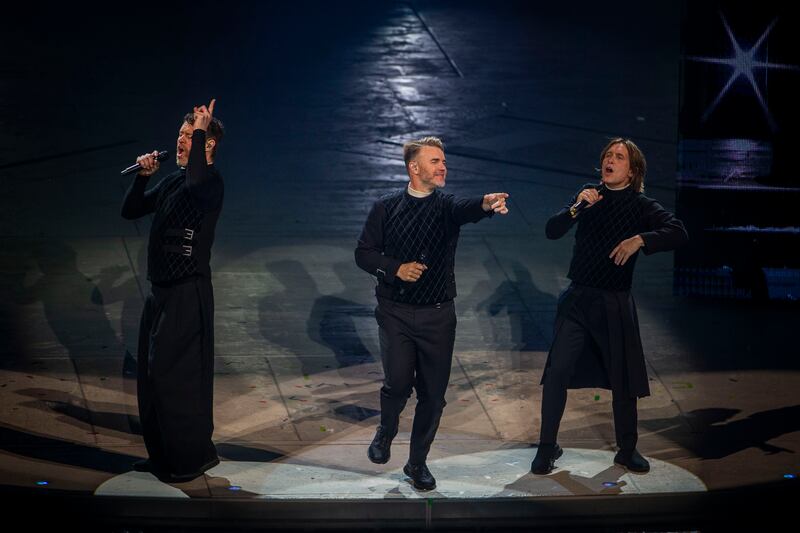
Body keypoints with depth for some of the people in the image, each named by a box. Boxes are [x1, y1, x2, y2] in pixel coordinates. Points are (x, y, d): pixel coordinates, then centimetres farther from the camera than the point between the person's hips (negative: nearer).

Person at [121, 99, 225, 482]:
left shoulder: (210, 181, -13)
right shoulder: (172, 182, 13)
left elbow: (196, 184, -38)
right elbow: (130, 210, 17)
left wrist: (202, 131, -28)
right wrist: (143, 176, 2)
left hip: (188, 295, -9)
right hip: (161, 291, 9)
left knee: (177, 377, -3)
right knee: (152, 376, 15)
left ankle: (194, 455, 11)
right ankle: (163, 454, 28)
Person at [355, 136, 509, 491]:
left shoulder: (447, 206, 1)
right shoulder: (386, 208, 2)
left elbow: (465, 210, -23)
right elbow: (363, 253, 4)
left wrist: (486, 204, -46)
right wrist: (395, 268, -13)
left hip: (438, 315, 1)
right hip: (396, 312, -1)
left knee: (433, 393, 4)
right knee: (398, 383, -10)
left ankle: (418, 462, 23)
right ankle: (386, 431, 24)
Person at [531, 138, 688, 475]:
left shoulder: (641, 206, -1)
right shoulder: (588, 197, 6)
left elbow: (678, 233, -15)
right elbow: (551, 231, -2)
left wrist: (640, 239, -29)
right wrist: (577, 208, -17)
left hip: (615, 303, -1)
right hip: (577, 299, 1)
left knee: (623, 378, 7)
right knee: (557, 372, -7)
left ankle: (627, 450, 25)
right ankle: (547, 447, 6)